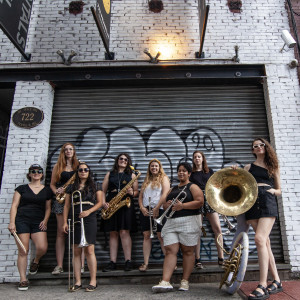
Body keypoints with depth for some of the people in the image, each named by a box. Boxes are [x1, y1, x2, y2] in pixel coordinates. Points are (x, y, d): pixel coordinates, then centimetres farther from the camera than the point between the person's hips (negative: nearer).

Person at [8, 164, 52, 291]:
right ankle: (23, 280, 10)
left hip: (38, 222, 1)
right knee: (23, 251, -3)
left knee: (42, 248, -16)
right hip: (22, 220, 0)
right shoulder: (22, 188, 10)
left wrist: (45, 220, -2)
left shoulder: (47, 190, 13)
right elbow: (14, 206, 6)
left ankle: (35, 261, 19)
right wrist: (12, 222, -3)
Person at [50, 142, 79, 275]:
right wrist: (57, 191, -10)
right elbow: (52, 184, 11)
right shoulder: (58, 166, 12)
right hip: (61, 201, 0)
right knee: (61, 232, -1)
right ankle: (59, 265, 3)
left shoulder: (78, 165, 12)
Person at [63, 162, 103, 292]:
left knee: (89, 249, -6)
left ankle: (93, 281, 2)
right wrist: (65, 222, 5)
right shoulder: (72, 187, 13)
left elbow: (100, 202, 4)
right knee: (76, 251, 3)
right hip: (75, 221, 3)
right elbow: (67, 205, 12)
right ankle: (78, 282, 12)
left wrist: (89, 211, -10)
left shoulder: (94, 186, 8)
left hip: (90, 220, -2)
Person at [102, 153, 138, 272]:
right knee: (113, 234, 3)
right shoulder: (109, 174, 15)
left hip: (126, 204, -2)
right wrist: (104, 202, -6)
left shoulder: (131, 175, 12)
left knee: (124, 232, -8)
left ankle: (128, 261, 0)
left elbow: (137, 192, 10)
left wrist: (132, 192, -12)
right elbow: (103, 191, 10)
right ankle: (112, 262, 8)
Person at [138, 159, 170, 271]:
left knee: (161, 236, -5)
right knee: (146, 236, 3)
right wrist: (142, 207, -2)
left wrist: (156, 209, -14)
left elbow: (165, 194, -9)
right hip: (145, 211, 5)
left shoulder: (163, 178, 4)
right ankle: (145, 263, 6)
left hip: (158, 210, -5)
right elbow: (140, 195, 15)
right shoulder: (146, 180, 20)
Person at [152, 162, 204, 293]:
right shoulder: (172, 189, 23)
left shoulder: (193, 187, 5)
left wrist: (182, 206, -16)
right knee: (170, 251, -5)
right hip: (171, 222, 5)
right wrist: (167, 205, 0)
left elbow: (200, 202, -9)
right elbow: (165, 204, 25)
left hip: (188, 222, -5)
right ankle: (165, 282, -11)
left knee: (188, 251, 0)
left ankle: (185, 281, 8)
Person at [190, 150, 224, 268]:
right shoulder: (191, 173, 11)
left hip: (209, 199, 1)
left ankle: (221, 258, 1)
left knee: (217, 228, -8)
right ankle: (197, 259, 4)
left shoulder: (209, 171, 16)